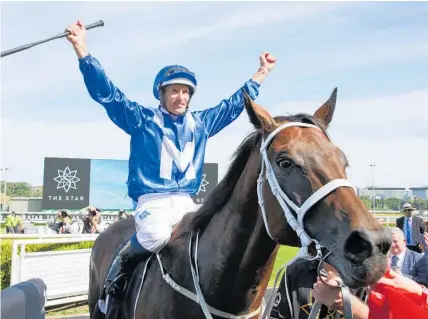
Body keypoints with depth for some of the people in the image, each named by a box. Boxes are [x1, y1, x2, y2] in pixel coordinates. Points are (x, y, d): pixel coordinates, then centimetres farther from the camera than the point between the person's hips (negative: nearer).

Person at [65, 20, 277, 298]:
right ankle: (121, 264, -4)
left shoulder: (201, 123, 13)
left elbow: (235, 104, 24)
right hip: (152, 201, -4)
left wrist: (261, 73, 27)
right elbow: (106, 93, -7)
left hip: (186, 203, 5)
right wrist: (82, 50, -17)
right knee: (156, 236, -36)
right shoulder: (142, 119, 1)